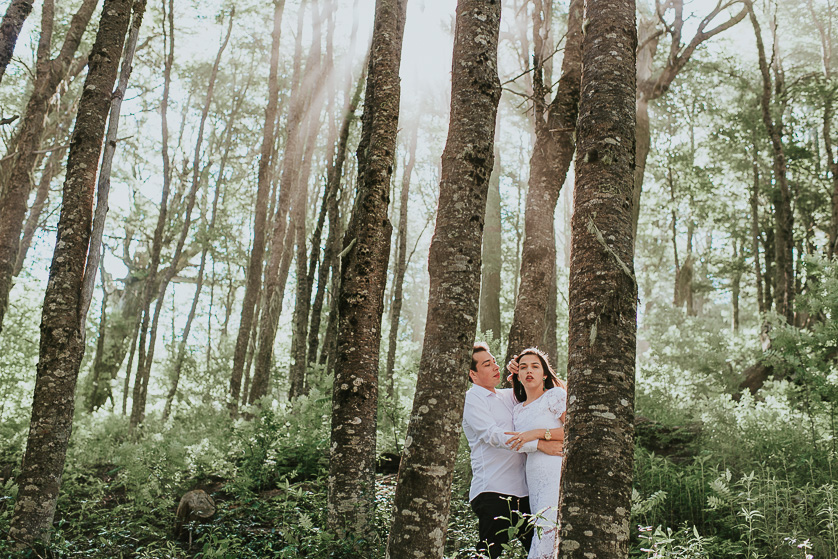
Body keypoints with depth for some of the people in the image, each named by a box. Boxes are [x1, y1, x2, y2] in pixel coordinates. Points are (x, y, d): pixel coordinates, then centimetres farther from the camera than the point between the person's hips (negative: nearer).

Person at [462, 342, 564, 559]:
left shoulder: (507, 396, 19)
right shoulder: (472, 398, -2)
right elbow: (493, 436, -15)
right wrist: (539, 444, -21)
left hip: (521, 491, 7)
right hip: (493, 492, -7)